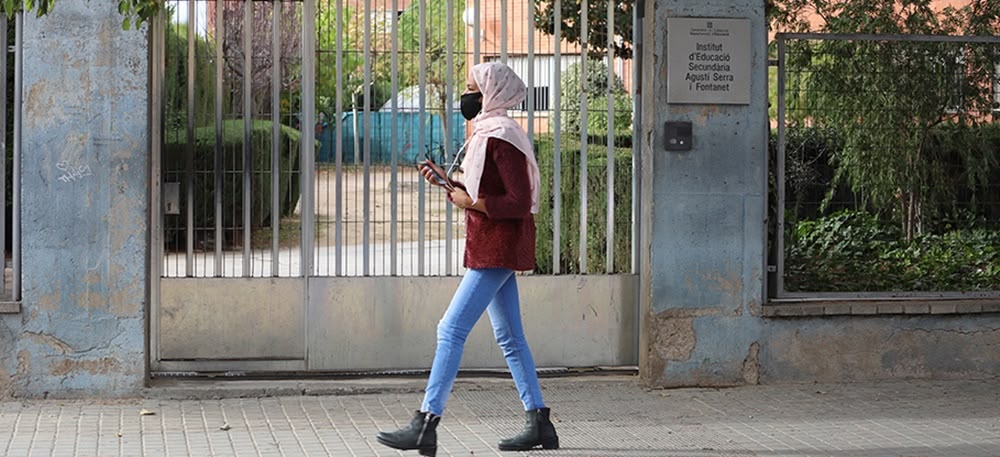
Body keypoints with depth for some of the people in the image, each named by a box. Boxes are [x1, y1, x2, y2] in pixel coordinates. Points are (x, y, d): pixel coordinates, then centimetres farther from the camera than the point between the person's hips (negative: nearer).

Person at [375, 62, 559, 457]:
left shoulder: (500, 135, -15)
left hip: (497, 250, -11)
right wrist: (448, 184, 9)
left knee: (451, 330, -12)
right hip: (492, 250, 11)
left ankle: (425, 425, -14)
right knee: (509, 337, 12)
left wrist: (469, 202, -17)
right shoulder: (485, 132, 16)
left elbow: (519, 202, -21)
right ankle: (539, 424, 16)